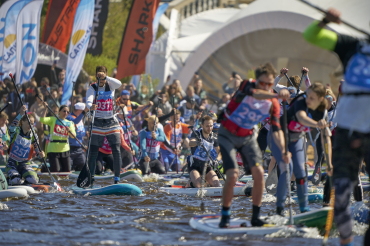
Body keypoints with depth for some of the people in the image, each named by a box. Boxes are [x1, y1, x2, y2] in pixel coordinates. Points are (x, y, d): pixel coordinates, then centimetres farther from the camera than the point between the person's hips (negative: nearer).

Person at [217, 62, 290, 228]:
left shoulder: (273, 104, -7)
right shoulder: (247, 86, -18)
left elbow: (276, 129, -7)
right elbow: (255, 94, -42)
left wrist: (284, 149, -23)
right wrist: (277, 95, -59)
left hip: (248, 137, 4)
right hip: (228, 135, -4)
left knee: (259, 173, -11)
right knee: (233, 175, -17)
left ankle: (255, 217, 0)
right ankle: (225, 216, -2)